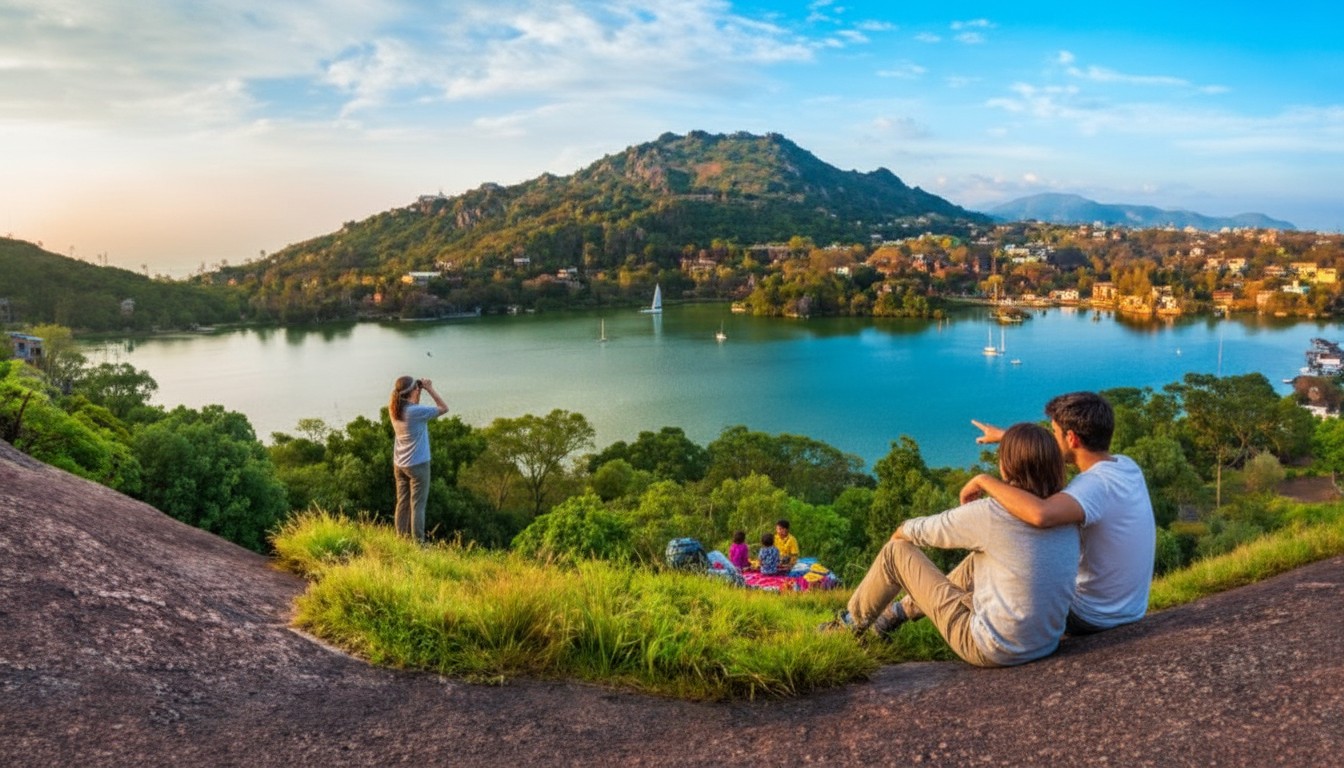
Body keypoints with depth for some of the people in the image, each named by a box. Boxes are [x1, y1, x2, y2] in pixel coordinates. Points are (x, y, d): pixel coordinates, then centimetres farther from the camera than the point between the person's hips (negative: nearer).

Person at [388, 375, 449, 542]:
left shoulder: (393, 410, 0)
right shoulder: (416, 411, -20)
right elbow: (444, 408, -12)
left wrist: (419, 391, 8)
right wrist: (430, 389, -7)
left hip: (399, 465, 7)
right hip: (418, 465, -7)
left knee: (402, 504, 11)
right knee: (417, 505, -2)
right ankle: (418, 541, 0)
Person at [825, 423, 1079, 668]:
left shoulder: (990, 513, -18)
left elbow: (919, 530, -1)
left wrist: (901, 532, 21)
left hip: (992, 651, -6)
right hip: (1047, 645, 6)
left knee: (897, 551, 6)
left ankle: (850, 626, 30)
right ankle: (897, 612, 43)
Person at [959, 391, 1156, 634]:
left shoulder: (1095, 485, -30)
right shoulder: (1127, 466, -5)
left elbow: (1040, 514, -49)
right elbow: (1056, 451, 12)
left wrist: (985, 480, -34)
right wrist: (1005, 435, 20)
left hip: (1092, 619, -7)